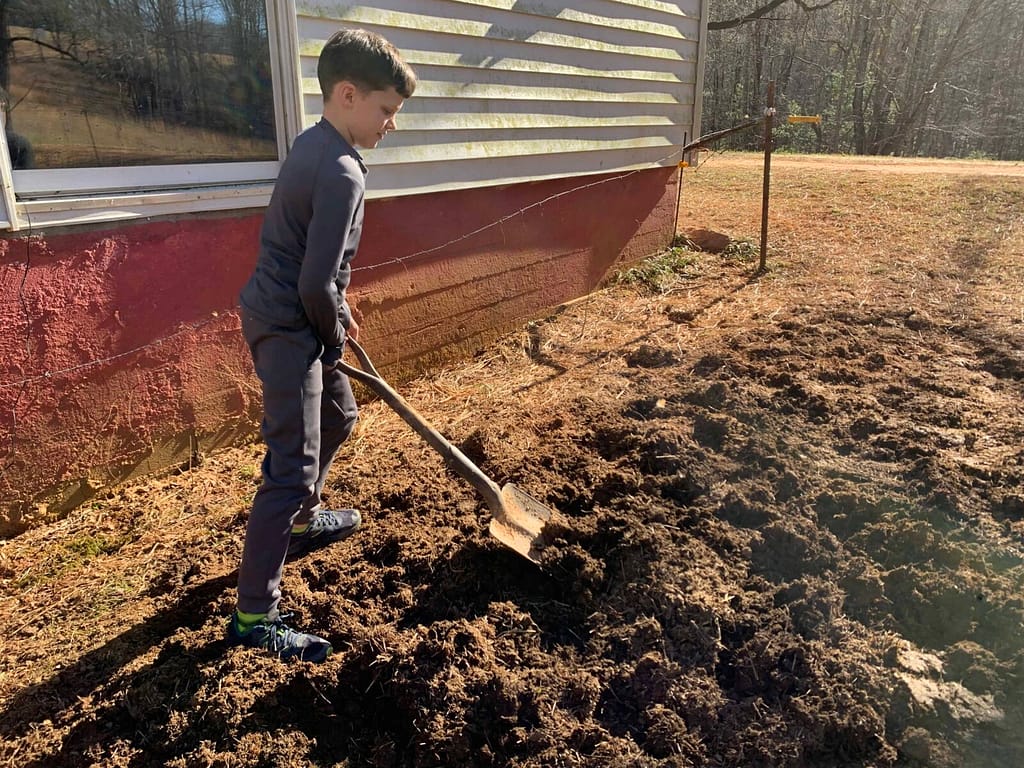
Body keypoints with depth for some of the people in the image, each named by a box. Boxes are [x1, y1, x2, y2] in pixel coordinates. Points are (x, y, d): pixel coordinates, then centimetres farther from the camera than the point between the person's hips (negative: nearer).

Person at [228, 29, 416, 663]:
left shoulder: (313, 145, 8)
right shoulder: (342, 172, -23)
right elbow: (315, 285, -24)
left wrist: (338, 307, 19)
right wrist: (336, 334, -6)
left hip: (279, 315, 11)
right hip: (289, 329, -11)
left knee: (338, 416, 27)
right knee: (293, 467, -6)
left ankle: (300, 520, 47)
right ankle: (253, 616, 5)